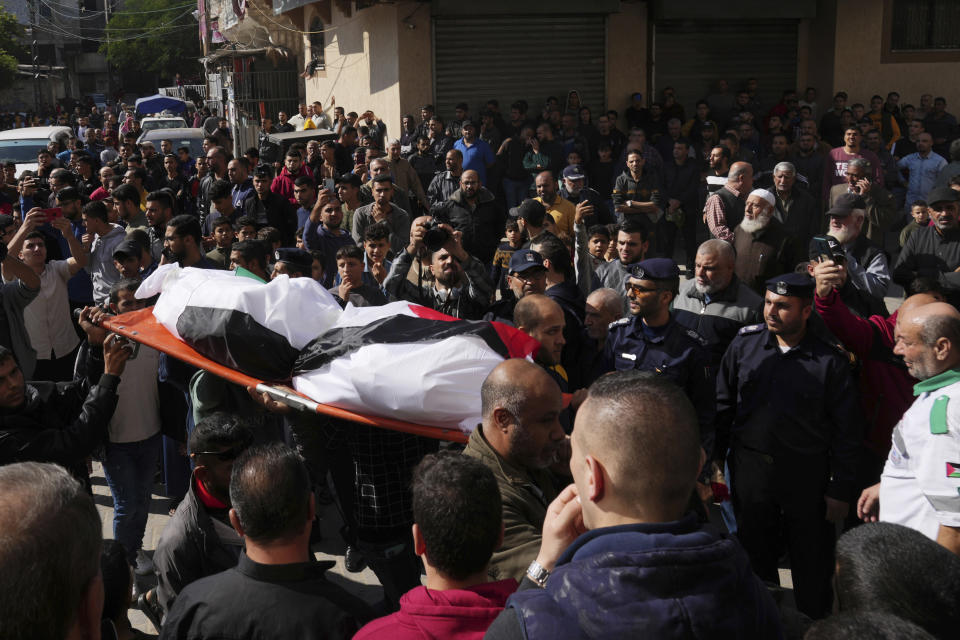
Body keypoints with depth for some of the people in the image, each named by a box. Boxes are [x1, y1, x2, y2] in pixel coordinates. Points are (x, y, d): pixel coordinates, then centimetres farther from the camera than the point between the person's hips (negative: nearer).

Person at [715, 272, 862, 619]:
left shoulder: (830, 359, -9)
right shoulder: (745, 343, 0)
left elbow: (846, 431, -6)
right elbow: (723, 405, 7)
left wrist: (841, 490, -6)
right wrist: (715, 457, 4)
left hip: (808, 476, -3)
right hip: (749, 469, 3)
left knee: (813, 566, 9)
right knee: (754, 554, 17)